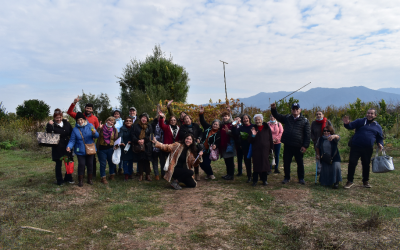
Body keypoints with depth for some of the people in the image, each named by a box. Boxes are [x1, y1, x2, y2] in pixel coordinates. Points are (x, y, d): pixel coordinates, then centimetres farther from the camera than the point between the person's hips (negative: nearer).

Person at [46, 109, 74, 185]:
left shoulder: (66, 123, 4)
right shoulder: (52, 125, -8)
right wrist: (49, 125, -30)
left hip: (67, 147, 4)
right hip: (57, 148, -4)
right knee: (58, 164, 7)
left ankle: (68, 178, 29)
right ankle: (59, 180, 21)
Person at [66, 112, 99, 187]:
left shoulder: (90, 126, -2)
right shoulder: (75, 129, -2)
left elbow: (97, 136, -8)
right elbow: (72, 140, -4)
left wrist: (94, 133, -30)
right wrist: (69, 146, -22)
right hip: (80, 151, -1)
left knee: (90, 164, 9)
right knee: (81, 164, -5)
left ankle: (90, 179, 26)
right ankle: (80, 180, 12)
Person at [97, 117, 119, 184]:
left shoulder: (114, 130, 5)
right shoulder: (102, 128, -2)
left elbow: (116, 139, 10)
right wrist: (99, 128, -19)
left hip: (110, 149, 2)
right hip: (102, 149, -2)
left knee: (112, 162, 11)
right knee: (103, 164, 2)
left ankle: (112, 175, 31)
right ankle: (103, 178, 12)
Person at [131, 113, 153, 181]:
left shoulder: (149, 127, 8)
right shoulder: (136, 126, 6)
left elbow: (150, 136, 0)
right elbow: (132, 135, 0)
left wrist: (144, 140, -14)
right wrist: (137, 140, -14)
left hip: (147, 146, 0)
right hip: (138, 146, 0)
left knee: (147, 160, 3)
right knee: (140, 160, 3)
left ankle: (148, 175, 12)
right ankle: (140, 175, 13)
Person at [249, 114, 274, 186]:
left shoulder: (266, 128, 4)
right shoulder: (254, 128, 4)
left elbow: (270, 139, 6)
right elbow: (250, 141, 2)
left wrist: (271, 148, 2)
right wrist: (253, 135, -17)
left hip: (265, 150, 0)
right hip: (256, 150, 0)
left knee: (265, 164, 4)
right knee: (256, 165, 1)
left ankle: (264, 180, 17)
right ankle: (255, 180, 9)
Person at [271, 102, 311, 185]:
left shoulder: (305, 120, 1)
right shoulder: (287, 118, 9)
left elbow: (307, 134, -1)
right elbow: (277, 116, 11)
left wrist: (305, 146, -8)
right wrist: (273, 109, -10)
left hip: (298, 146, -2)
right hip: (287, 145, 2)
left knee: (300, 163, 10)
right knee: (286, 162, 8)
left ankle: (301, 178, 26)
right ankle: (287, 177, 23)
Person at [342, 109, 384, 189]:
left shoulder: (378, 126, 12)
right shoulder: (360, 121, 4)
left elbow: (380, 138, 17)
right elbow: (351, 126, -8)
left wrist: (380, 144, -4)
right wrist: (347, 124, -31)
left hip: (368, 149, 3)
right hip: (355, 147, -2)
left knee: (366, 165, 12)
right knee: (352, 164, -5)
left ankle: (365, 182, 27)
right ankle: (350, 181, 5)